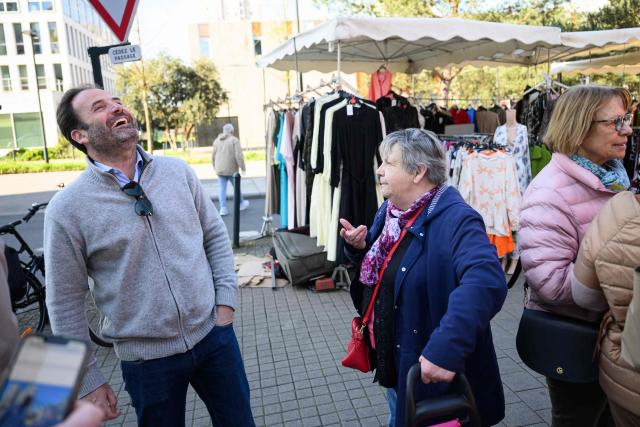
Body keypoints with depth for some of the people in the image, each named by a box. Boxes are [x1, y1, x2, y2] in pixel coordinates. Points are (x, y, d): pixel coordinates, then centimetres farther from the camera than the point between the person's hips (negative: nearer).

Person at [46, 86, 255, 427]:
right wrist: (88, 381, -2)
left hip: (213, 334, 3)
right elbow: (64, 303, -5)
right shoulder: (66, 209, -11)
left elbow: (215, 234, 7)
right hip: (147, 359, -2)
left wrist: (225, 301, -1)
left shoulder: (177, 171, -1)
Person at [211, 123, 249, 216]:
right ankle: (241, 204, 31)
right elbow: (239, 155, -16)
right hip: (231, 169, -3)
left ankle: (223, 208, -4)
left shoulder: (217, 141, 6)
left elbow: (213, 156, 10)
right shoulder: (234, 140, -9)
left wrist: (215, 167, 23)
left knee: (222, 188, 4)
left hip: (220, 169, 4)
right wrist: (243, 167, -10)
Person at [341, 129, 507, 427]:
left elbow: (486, 281, -41)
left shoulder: (455, 220, -25)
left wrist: (447, 347, -48)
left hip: (434, 371, -7)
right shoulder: (389, 211, 1)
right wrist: (359, 247, -7)